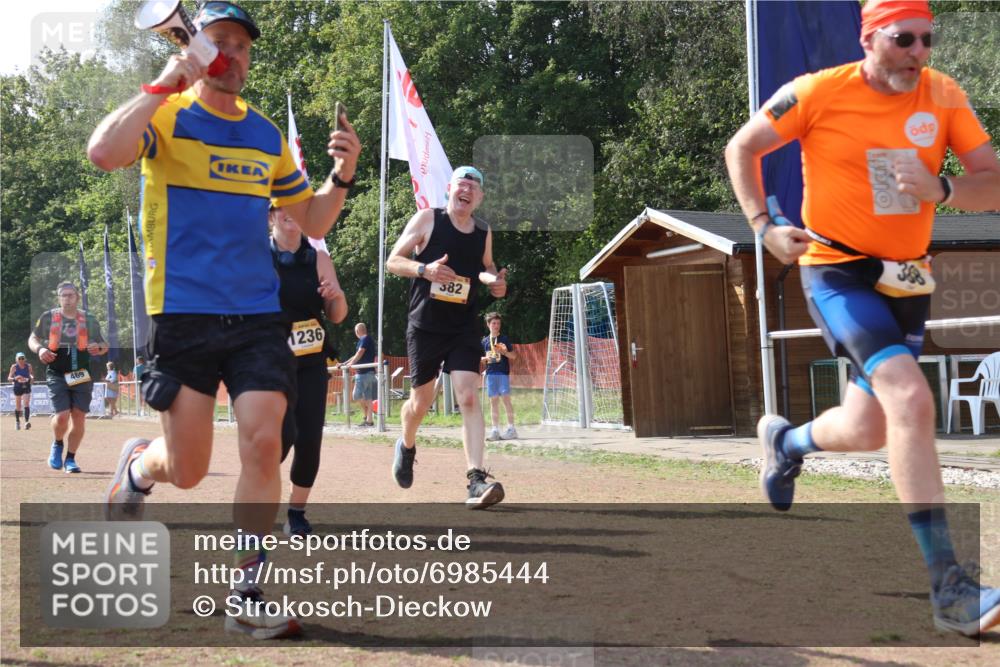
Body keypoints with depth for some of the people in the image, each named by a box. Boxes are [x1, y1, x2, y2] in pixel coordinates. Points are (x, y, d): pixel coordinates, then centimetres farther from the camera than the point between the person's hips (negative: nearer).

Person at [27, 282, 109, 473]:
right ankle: (57, 445, 20)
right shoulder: (48, 317, 5)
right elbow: (33, 339, 11)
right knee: (62, 416, -14)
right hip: (57, 375, -2)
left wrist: (98, 348, -10)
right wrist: (39, 349, -11)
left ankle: (70, 459, 15)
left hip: (82, 375, 2)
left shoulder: (89, 320, 8)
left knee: (79, 417, -2)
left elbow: (104, 346, 14)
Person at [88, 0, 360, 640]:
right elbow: (104, 152, -23)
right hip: (184, 314, -3)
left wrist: (342, 176, -1)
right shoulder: (166, 116, -2)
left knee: (264, 443, -11)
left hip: (258, 313, 3)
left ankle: (248, 598, 1)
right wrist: (164, 84, -21)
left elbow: (312, 221, 17)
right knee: (186, 471, 2)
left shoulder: (268, 135, 12)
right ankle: (139, 465, 41)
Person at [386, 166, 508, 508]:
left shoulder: (484, 231, 7)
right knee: (421, 400, 9)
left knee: (469, 396, -14)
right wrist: (424, 269, -23)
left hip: (464, 327, 2)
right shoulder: (427, 219, -5)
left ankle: (476, 479, -19)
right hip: (425, 325, -2)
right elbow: (393, 261, -4)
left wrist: (494, 280, 2)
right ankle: (406, 446, 42)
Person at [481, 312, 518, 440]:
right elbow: (481, 359, 18)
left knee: (506, 399, -9)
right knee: (493, 401, 2)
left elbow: (514, 356, 2)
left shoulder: (504, 339, 4)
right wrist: (486, 358, -4)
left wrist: (503, 351, -14)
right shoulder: (485, 341, 12)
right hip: (490, 373, 3)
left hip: (503, 373, -3)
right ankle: (495, 429, 4)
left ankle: (511, 428, -7)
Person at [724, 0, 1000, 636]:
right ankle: (949, 588, -25)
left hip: (907, 279, 5)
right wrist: (764, 226, -7)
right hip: (837, 270, -5)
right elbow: (742, 148, 2)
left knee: (868, 431, 11)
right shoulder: (820, 93, -10)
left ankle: (786, 439, 47)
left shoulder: (945, 96, -1)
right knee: (911, 397, -26)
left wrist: (941, 189, -22)